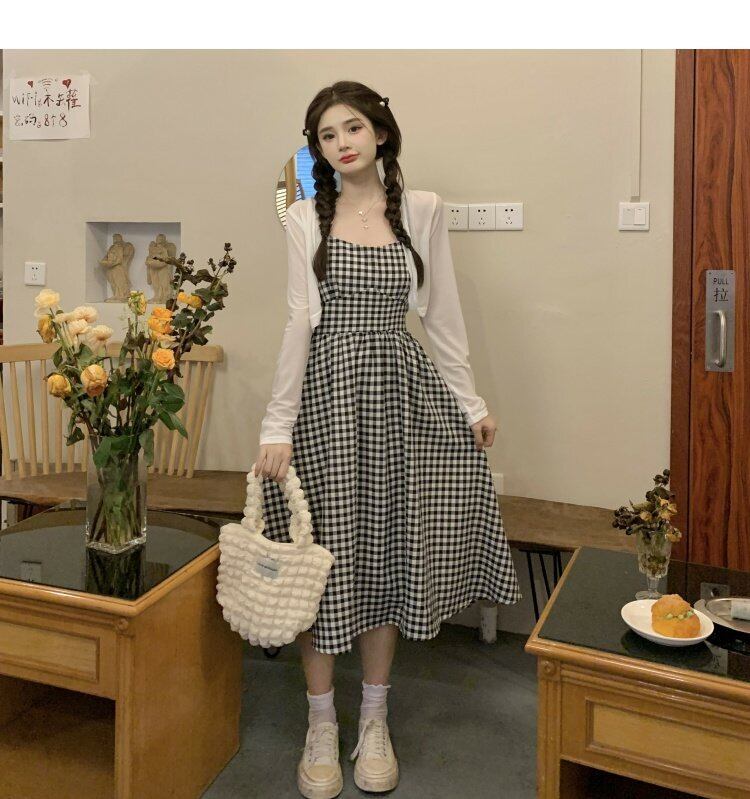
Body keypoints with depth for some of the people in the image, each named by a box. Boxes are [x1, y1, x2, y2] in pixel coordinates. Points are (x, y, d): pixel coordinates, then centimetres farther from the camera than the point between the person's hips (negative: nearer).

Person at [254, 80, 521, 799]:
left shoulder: (421, 210, 6)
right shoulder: (305, 219, 3)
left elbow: (443, 314, 8)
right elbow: (298, 322, -2)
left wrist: (470, 402, 8)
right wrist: (277, 426, -8)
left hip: (400, 389, 2)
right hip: (326, 390, -1)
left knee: (388, 547, 7)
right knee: (324, 550, 3)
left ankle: (374, 720, 25)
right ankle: (321, 725, 21)